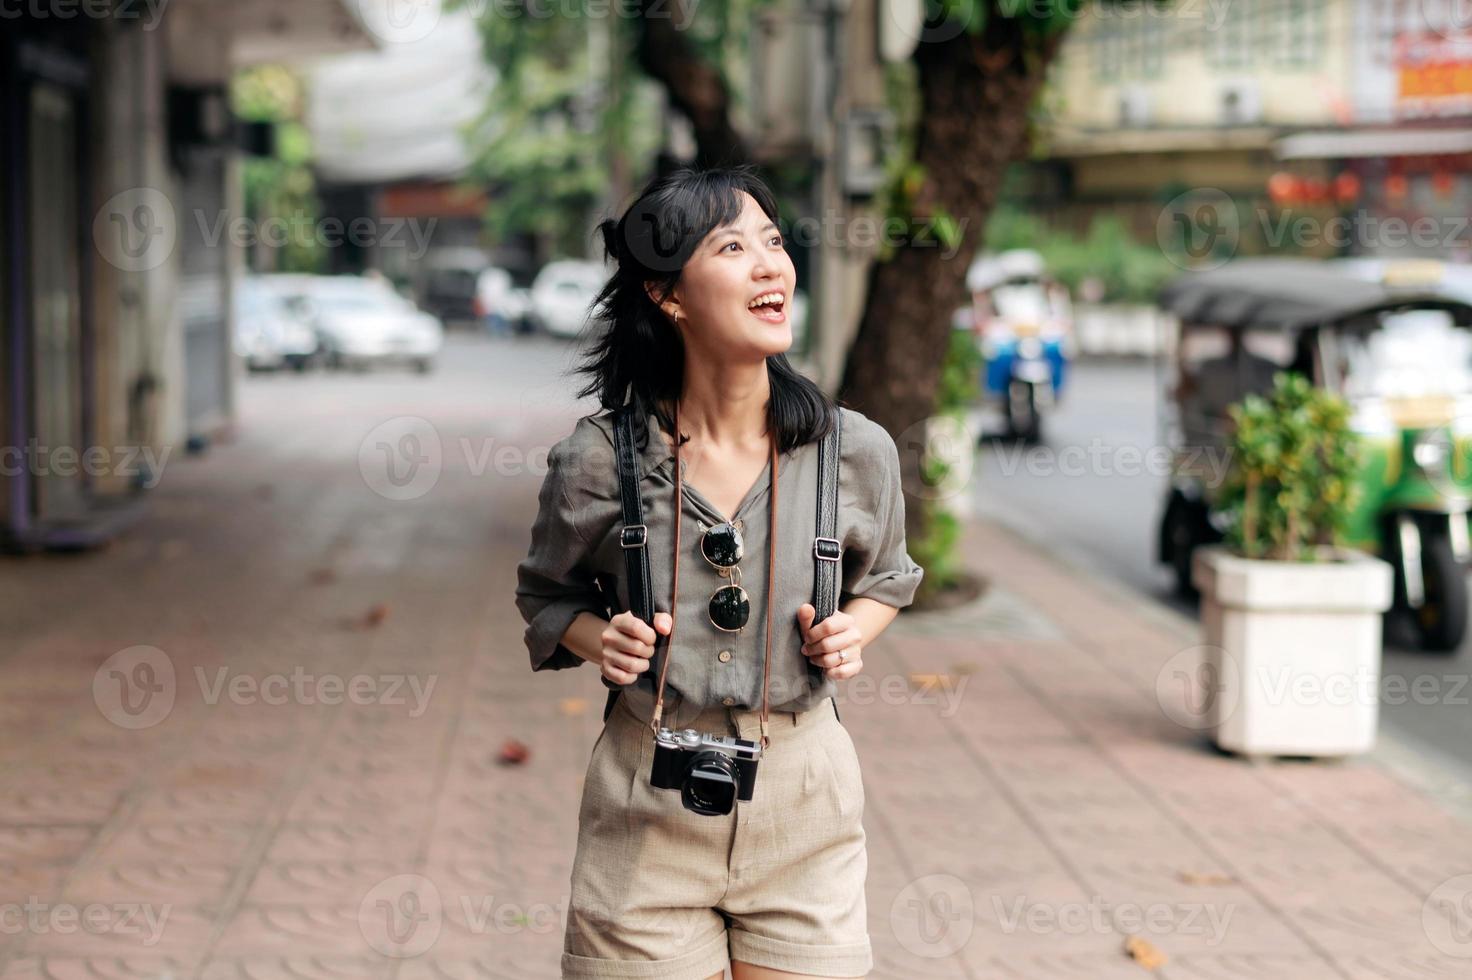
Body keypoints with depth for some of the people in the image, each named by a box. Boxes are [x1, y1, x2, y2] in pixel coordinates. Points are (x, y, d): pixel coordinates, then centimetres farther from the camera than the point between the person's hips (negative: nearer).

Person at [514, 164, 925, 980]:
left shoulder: (854, 451, -5)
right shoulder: (599, 461, -9)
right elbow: (546, 593, 10)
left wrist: (851, 630, -5)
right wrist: (595, 636, -11)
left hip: (805, 803, 1)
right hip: (648, 812, -1)